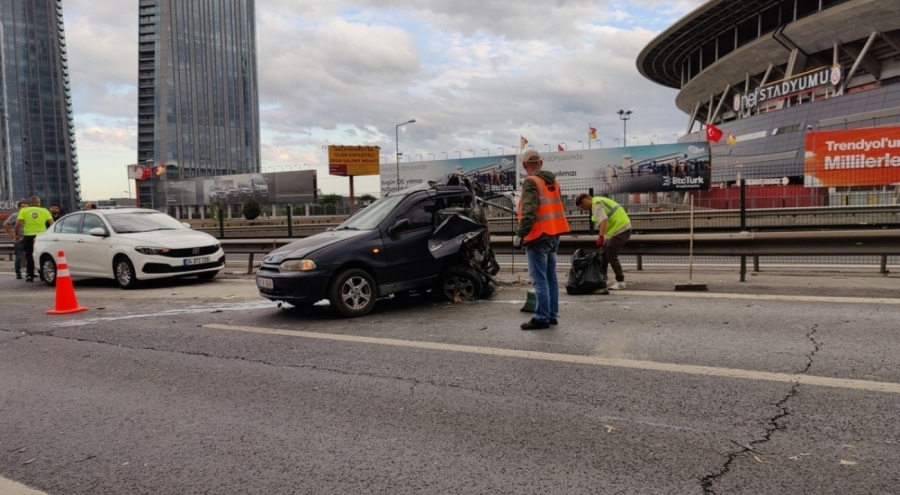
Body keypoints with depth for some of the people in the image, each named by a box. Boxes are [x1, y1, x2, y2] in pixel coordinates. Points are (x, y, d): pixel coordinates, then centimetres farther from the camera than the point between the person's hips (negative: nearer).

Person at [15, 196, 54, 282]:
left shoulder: (24, 210, 4)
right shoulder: (44, 210, 4)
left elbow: (18, 224, -6)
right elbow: (52, 223, -5)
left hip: (29, 236, 0)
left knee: (29, 256, 8)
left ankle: (30, 276, 5)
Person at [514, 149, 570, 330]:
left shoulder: (531, 182, -12)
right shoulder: (553, 181, 14)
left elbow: (529, 212, -21)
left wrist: (519, 234, -19)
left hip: (539, 236, -9)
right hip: (553, 235, 9)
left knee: (539, 279, -6)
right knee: (551, 277, 13)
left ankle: (541, 318, -5)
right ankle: (552, 315, 18)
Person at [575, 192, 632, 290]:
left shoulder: (596, 204, -14)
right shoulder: (599, 201, 17)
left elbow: (603, 220, -29)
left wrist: (600, 237, -35)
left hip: (620, 230, -11)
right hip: (621, 228, 11)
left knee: (611, 256, -8)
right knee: (604, 254, 15)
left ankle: (620, 282, 0)